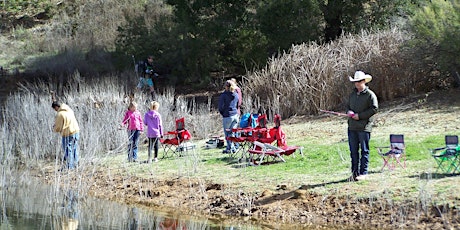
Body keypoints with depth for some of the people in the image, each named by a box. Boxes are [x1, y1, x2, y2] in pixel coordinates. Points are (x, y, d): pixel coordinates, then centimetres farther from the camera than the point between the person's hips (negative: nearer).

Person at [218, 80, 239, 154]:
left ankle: (231, 148, 3)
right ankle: (230, 147, 15)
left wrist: (223, 114, 7)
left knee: (227, 133, 4)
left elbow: (220, 107, -8)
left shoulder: (223, 95, -9)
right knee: (232, 133, 12)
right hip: (236, 115, 6)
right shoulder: (236, 94, 8)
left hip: (227, 116, -6)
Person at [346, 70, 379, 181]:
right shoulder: (352, 94, 16)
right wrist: (349, 112, 1)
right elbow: (348, 105, 26)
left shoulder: (370, 95, -4)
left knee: (364, 150, -1)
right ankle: (354, 172, 15)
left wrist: (359, 116, -13)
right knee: (353, 150, 8)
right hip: (352, 126, 6)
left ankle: (363, 173, 2)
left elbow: (374, 109, -10)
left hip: (364, 127, -6)